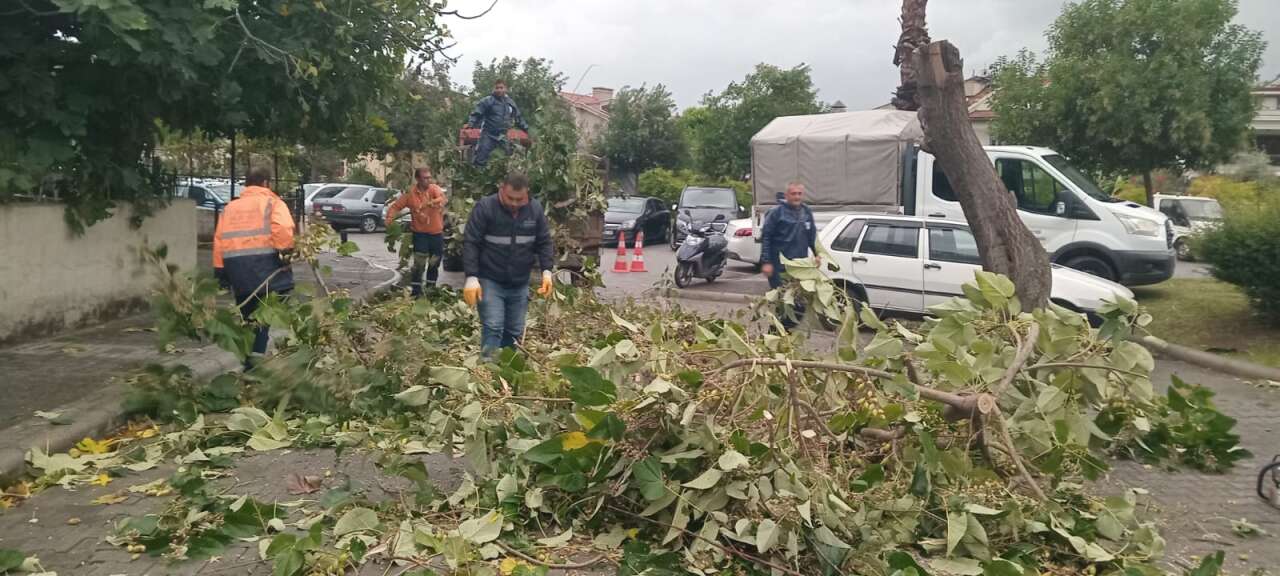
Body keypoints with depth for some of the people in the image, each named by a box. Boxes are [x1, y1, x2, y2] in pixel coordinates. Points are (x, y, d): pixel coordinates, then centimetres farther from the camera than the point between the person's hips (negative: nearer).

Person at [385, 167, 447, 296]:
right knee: (419, 262, -6)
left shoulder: (434, 189, -7)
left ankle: (431, 288, 31)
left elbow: (442, 198, -28)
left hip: (436, 232, 2)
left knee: (435, 262, 14)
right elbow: (395, 206, 0)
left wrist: (430, 203, -44)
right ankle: (415, 290, 3)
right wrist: (389, 218, -18)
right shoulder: (410, 193, -5)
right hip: (420, 233, -2)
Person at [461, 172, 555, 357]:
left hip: (520, 283, 4)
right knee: (492, 328, -14)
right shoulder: (485, 207, -13)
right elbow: (470, 243, -13)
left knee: (514, 332, 10)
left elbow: (544, 243, 8)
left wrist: (546, 271, -6)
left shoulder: (535, 209, 0)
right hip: (490, 281, -4)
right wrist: (471, 277, -21)